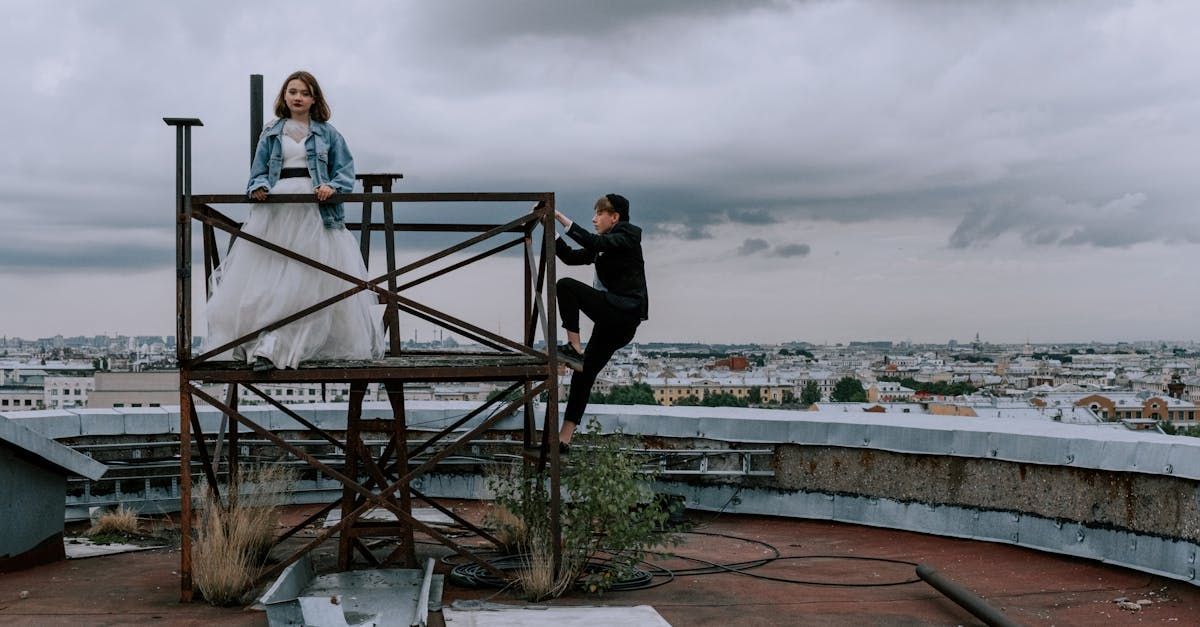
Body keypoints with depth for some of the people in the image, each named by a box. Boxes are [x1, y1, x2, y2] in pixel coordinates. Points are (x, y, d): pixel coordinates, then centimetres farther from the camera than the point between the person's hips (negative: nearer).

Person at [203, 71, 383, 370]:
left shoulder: (327, 133, 10)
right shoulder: (271, 132, 14)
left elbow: (345, 169, 6)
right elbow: (259, 170, 13)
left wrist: (332, 187, -13)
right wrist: (259, 186, -9)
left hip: (314, 212, -1)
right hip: (276, 209, 1)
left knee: (309, 283, -5)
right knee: (267, 281, -6)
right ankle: (265, 346, -4)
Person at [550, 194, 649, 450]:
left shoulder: (627, 237, -3)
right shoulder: (605, 245, 22)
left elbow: (593, 243, -21)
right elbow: (571, 256, 17)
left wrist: (561, 218, -22)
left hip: (624, 311, -9)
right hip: (613, 317, 9)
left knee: (566, 286, -21)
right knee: (584, 372, 6)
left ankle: (574, 348, -21)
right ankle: (565, 438, 6)